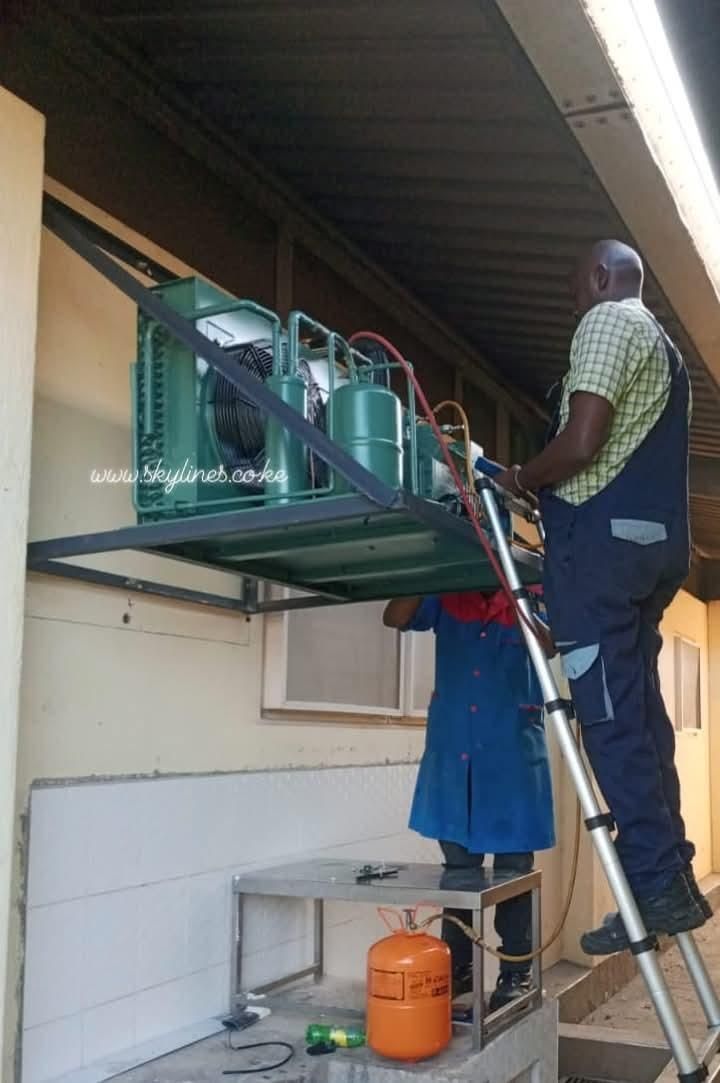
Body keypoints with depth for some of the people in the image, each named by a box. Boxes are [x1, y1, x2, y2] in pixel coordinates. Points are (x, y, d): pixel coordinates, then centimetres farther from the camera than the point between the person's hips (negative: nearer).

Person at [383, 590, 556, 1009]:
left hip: (513, 753, -3)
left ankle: (516, 974, 15)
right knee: (457, 866, 12)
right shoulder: (447, 600, 8)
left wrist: (515, 597, -28)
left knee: (514, 869, 4)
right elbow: (395, 618, -4)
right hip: (452, 752, 3)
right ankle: (458, 965, 24)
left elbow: (551, 643, -17)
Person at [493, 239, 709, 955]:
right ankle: (671, 877, 11)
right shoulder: (661, 343, 27)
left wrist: (518, 481, 0)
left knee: (610, 716, -9)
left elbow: (581, 443, -16)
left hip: (603, 533, -9)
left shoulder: (607, 322, -3)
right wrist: (546, 493, 22)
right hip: (656, 537, 9)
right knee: (636, 712, 9)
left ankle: (658, 885, -7)